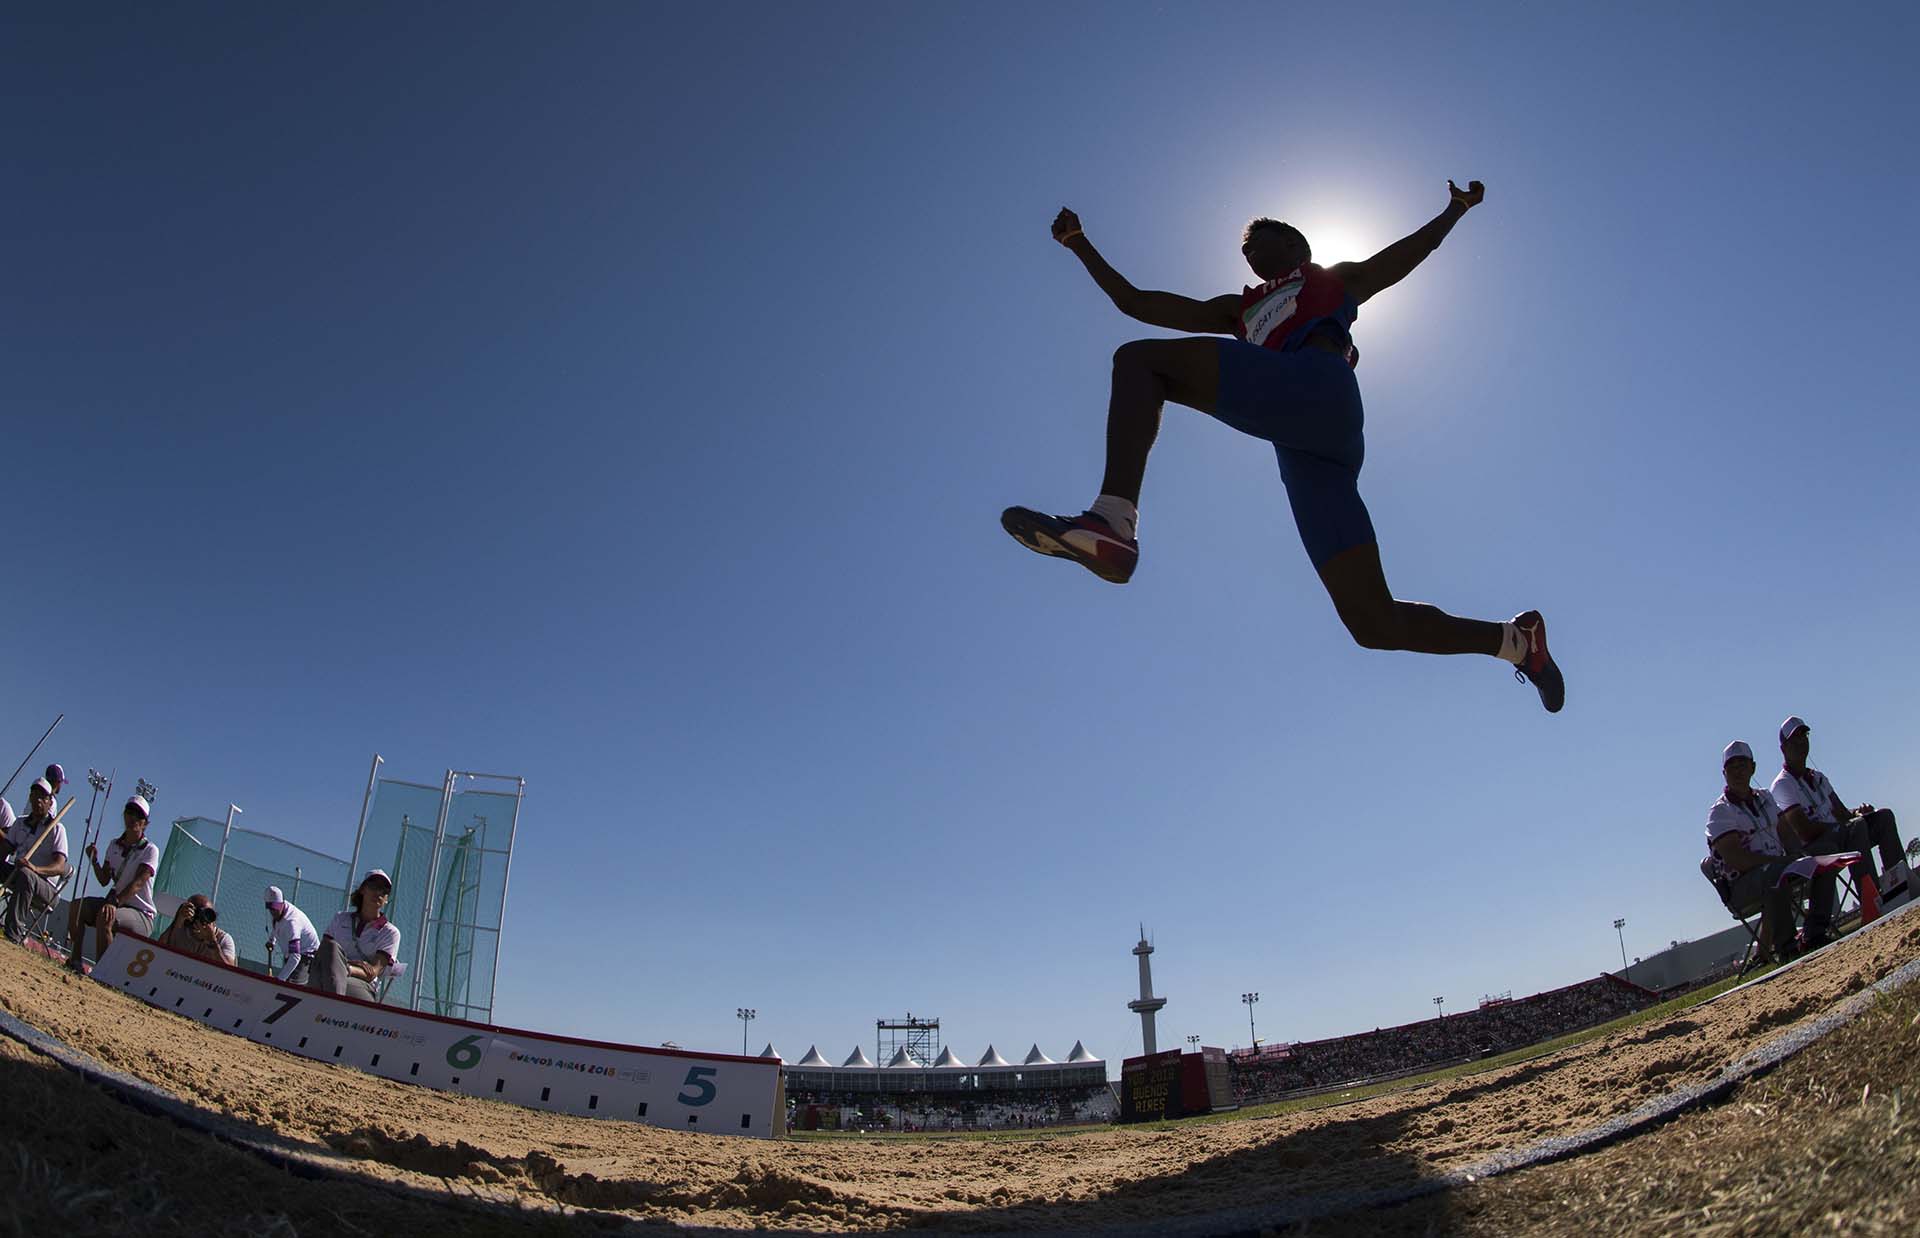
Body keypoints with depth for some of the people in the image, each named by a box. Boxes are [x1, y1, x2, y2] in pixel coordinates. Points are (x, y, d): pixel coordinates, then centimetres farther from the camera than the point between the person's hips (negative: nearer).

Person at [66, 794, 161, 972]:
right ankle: (75, 959, -8)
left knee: (106, 917, -33)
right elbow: (104, 880, 13)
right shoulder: (114, 845, 12)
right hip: (115, 902, 7)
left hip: (140, 913, -7)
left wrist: (114, 901, -35)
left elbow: (138, 883, -22)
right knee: (77, 906, -16)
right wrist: (94, 861, -4)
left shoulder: (150, 850, -8)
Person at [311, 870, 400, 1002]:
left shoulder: (390, 932, 11)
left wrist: (346, 968, -27)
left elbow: (372, 972, -4)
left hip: (364, 989, -2)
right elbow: (320, 953, 10)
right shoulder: (340, 919, 23)